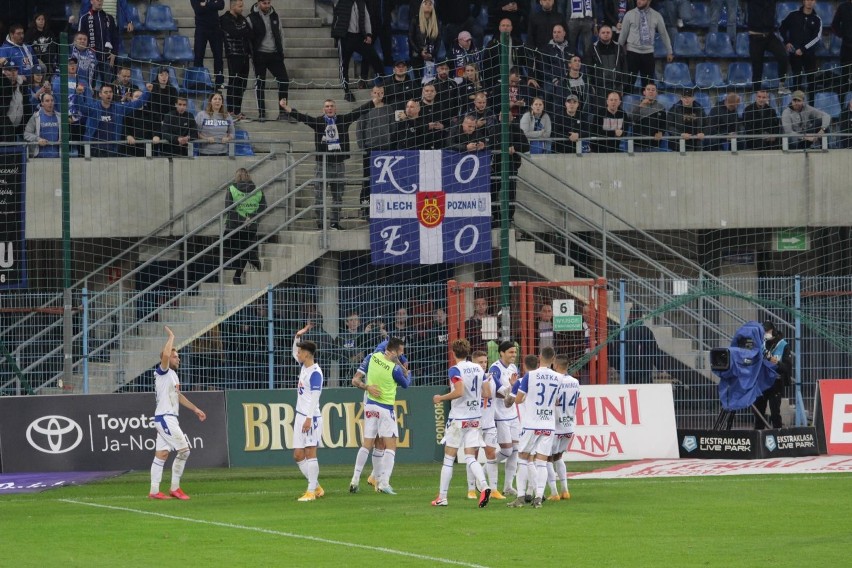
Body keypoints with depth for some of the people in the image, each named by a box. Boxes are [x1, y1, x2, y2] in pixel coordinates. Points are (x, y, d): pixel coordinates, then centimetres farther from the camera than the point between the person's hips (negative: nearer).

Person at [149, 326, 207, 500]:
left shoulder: (173, 375, 19)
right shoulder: (162, 372, -10)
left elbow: (178, 396, 31)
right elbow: (165, 355, -30)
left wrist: (195, 409, 31)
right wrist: (171, 337, -17)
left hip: (170, 419, 9)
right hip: (164, 418, -9)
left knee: (162, 454, 7)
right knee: (183, 450, -10)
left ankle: (154, 491, 6)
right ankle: (175, 489, -5)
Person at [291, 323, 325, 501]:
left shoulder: (315, 373, -14)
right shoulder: (304, 367, 12)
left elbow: (314, 397, -19)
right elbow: (295, 354, 34)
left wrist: (309, 418, -23)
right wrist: (298, 336, 23)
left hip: (311, 418, -9)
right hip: (300, 416, 9)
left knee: (310, 454, -7)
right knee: (298, 456, 8)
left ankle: (312, 491, -5)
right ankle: (316, 487, 17)